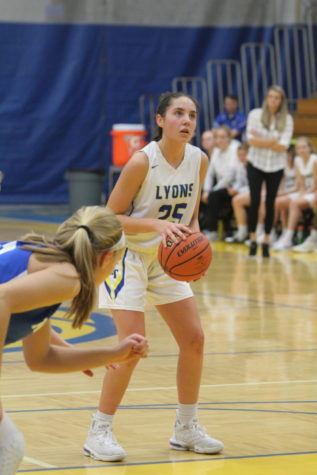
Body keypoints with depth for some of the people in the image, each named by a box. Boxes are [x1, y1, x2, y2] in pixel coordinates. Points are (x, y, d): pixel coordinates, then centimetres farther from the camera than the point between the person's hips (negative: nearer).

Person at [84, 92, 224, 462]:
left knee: (194, 339, 3)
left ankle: (186, 429, 18)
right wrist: (156, 225, -30)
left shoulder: (199, 160, -4)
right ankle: (99, 432, -2)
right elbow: (110, 217, -18)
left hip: (166, 259, 7)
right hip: (127, 255, -7)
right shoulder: (142, 162, -22)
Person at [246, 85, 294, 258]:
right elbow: (251, 140, -12)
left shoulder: (287, 119, -3)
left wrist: (261, 141, -14)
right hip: (256, 164, -1)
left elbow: (283, 146, -11)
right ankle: (253, 240, 6)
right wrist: (273, 141, -13)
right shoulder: (255, 114, -4)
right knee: (255, 201, -4)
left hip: (276, 167, 1)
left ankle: (266, 240, 14)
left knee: (270, 203, 5)